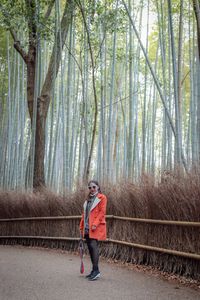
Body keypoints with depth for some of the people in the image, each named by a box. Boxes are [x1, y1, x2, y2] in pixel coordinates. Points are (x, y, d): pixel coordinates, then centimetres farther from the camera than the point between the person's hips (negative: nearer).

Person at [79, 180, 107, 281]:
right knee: (90, 248, 6)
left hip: (96, 227, -7)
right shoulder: (88, 199, 20)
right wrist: (82, 227, 15)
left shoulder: (102, 198, 0)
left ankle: (96, 270, -13)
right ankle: (94, 270, 13)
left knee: (93, 246, -16)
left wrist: (95, 224, -19)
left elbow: (102, 212, -10)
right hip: (87, 228, 7)